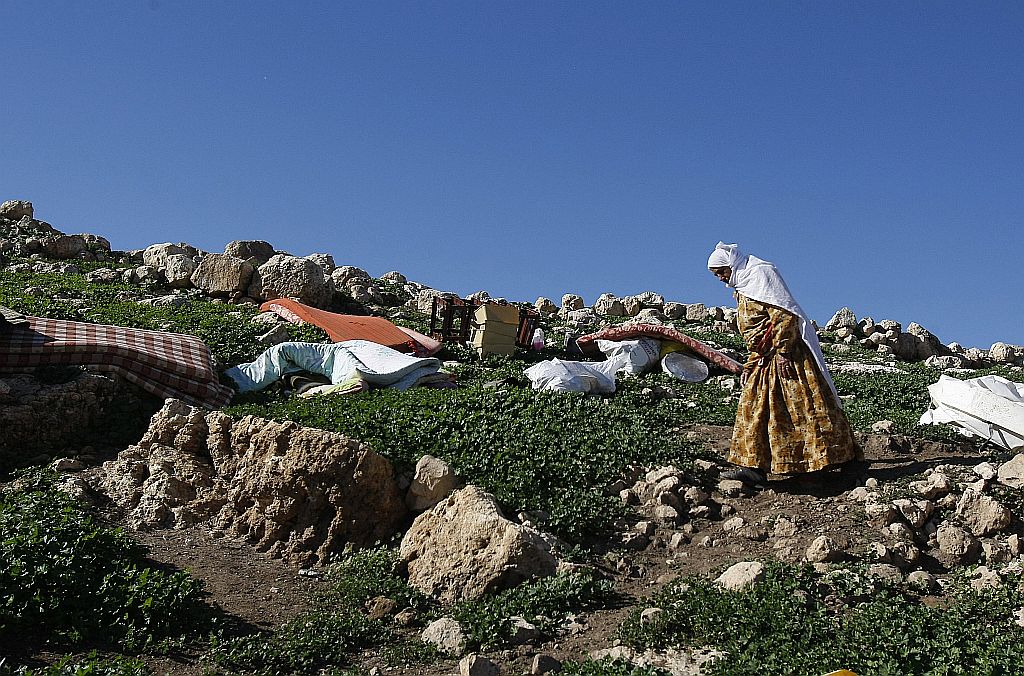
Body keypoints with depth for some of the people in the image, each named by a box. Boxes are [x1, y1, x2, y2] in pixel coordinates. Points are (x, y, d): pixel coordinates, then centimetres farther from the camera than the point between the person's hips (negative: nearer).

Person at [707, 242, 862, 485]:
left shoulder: (761, 273, -6)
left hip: (790, 355, -10)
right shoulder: (742, 288, 22)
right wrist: (749, 365, 20)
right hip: (766, 360, 10)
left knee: (807, 405, -9)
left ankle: (845, 456, -2)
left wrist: (782, 351, -21)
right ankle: (754, 465, 1)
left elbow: (783, 315, -16)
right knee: (753, 410, 3)